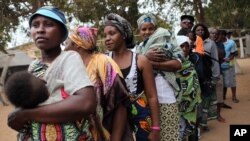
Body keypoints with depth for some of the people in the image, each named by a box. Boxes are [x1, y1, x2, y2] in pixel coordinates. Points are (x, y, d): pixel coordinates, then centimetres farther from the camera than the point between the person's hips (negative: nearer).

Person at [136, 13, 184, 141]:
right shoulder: (138, 48, 14)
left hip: (165, 96, -4)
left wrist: (153, 63, -14)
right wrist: (146, 57, -15)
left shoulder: (165, 42, 2)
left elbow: (177, 64, -9)